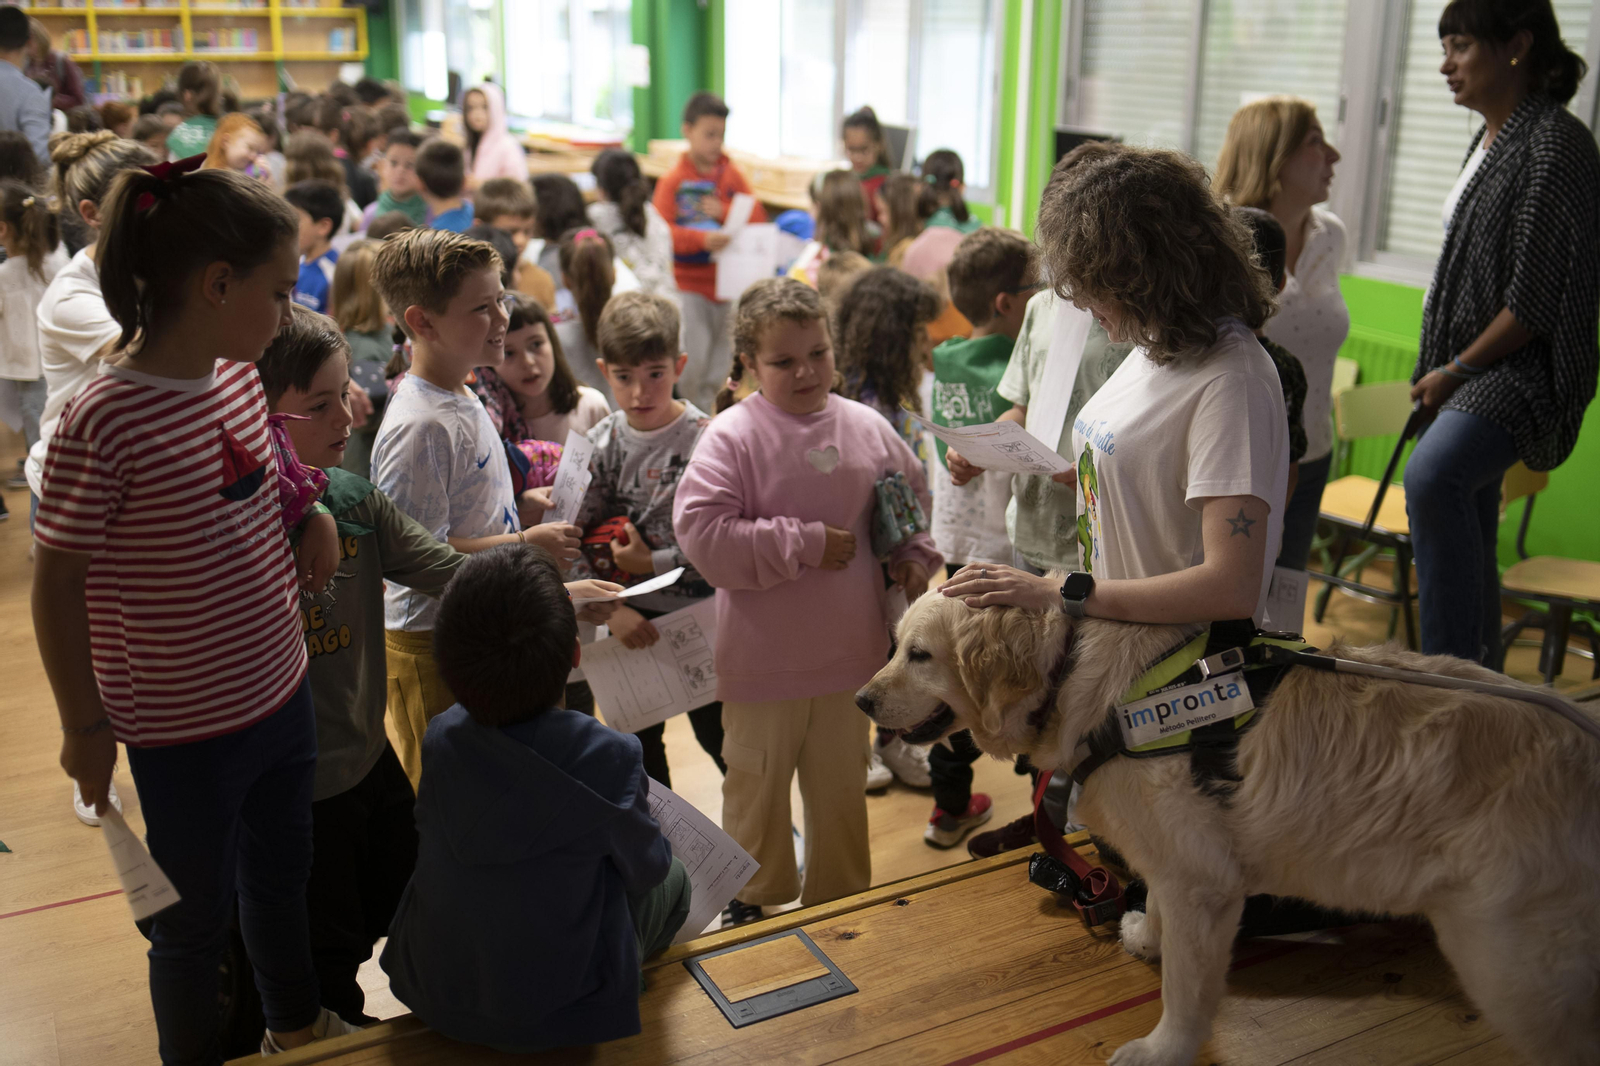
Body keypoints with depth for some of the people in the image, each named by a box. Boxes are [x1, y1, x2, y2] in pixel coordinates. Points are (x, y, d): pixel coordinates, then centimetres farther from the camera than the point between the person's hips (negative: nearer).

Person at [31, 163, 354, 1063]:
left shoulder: (240, 378, -3)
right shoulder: (103, 423, -24)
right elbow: (57, 583, -15)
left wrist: (312, 513, -4)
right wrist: (84, 726, -8)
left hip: (282, 694, 7)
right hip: (184, 732, -7)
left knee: (282, 876, 27)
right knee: (196, 921, 15)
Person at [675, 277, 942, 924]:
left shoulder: (867, 428, 0)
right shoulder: (732, 436, -14)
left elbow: (914, 498, 18)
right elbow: (701, 534, -24)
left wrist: (914, 555, 0)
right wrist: (806, 544, -21)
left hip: (849, 652, 4)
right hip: (762, 659, -3)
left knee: (843, 787, 18)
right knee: (757, 786, 14)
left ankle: (841, 901, 39)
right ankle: (754, 901, 37)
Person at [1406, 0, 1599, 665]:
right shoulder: (1492, 140, 15)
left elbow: (1536, 301, -18)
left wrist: (1457, 370, -13)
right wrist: (1439, 372, 15)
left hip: (1523, 368, -10)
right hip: (1467, 370, 10)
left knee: (1431, 475, -35)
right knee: (1469, 536, 15)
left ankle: (1450, 668, -32)